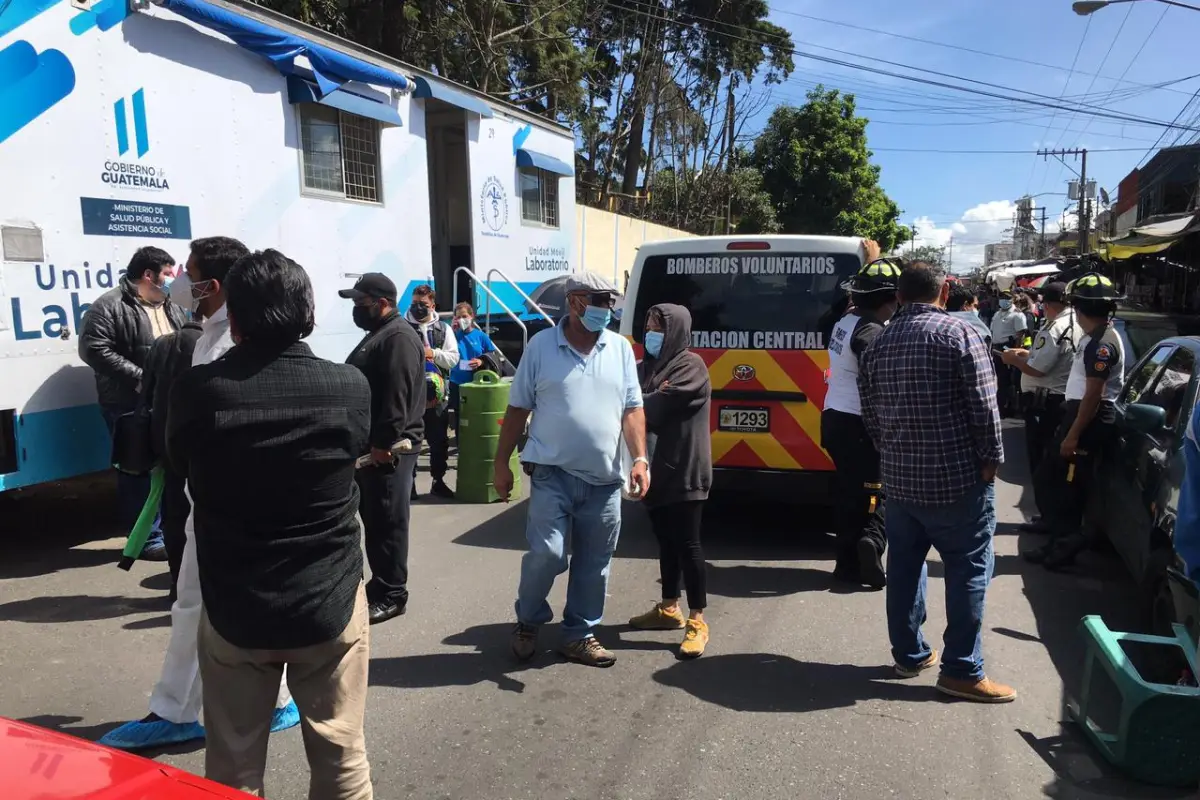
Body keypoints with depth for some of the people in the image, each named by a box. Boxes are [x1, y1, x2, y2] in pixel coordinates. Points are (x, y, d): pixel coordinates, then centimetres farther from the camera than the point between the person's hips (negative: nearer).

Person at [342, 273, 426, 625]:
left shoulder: (399, 337, -15)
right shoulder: (378, 334, 19)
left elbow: (397, 397, -23)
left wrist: (383, 443, -24)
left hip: (387, 449, -11)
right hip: (370, 446, 11)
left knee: (388, 522, -3)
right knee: (373, 519, 16)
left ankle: (391, 595, 5)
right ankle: (379, 584, 27)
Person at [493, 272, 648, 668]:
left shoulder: (620, 348, 5)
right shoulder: (541, 345, -2)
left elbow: (632, 409, 6)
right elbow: (518, 409, 2)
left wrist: (640, 458, -7)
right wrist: (501, 463, 1)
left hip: (604, 478, 3)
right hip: (553, 473, -3)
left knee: (593, 562, 9)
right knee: (546, 553, -8)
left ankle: (579, 635, 26)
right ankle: (527, 623, 20)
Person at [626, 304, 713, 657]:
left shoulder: (690, 365, -10)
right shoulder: (648, 367, 15)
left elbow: (658, 406, -19)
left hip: (683, 470, -7)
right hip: (656, 469, 7)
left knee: (687, 543, -4)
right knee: (665, 540, 16)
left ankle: (697, 621, 4)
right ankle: (669, 609, 28)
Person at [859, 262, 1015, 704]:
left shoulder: (877, 345, 6)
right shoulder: (960, 335, -10)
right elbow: (984, 406, -13)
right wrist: (990, 459, -2)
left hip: (898, 477, 6)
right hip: (958, 477, -5)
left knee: (903, 566, 15)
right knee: (968, 571, 5)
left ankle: (909, 654, 28)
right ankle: (963, 671, 12)